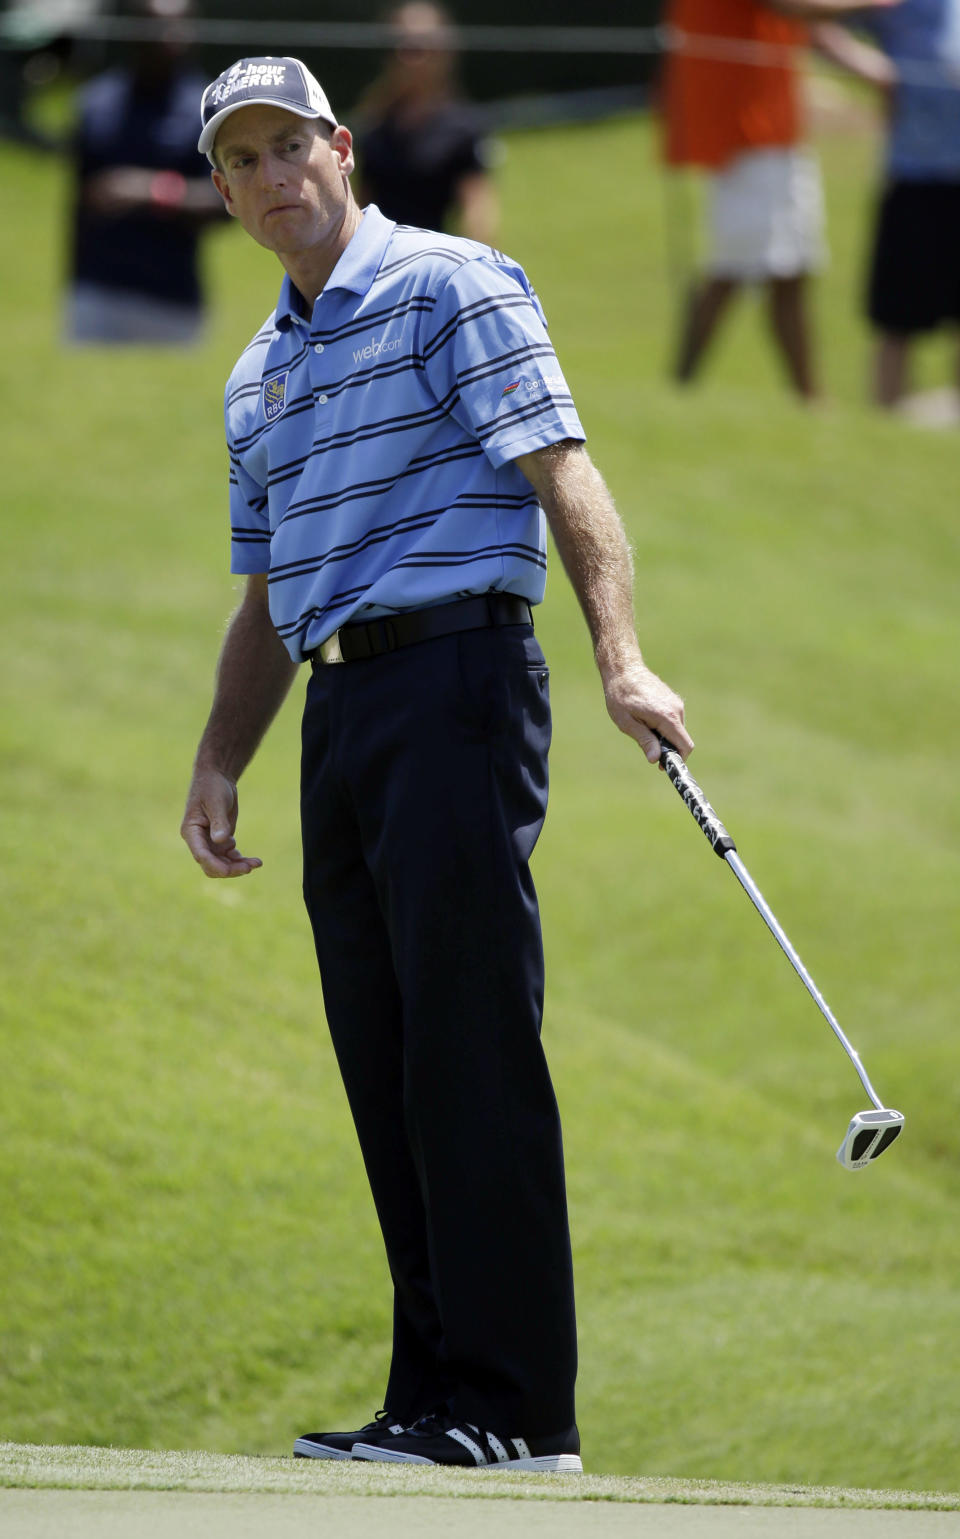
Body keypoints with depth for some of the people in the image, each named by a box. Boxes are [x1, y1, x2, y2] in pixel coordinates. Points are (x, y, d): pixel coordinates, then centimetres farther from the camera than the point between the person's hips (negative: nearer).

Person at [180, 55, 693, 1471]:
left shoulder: (451, 286, -2)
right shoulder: (260, 376, 22)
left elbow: (562, 472, -12)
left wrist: (620, 657, -24)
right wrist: (220, 761, 16)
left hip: (453, 671, -8)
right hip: (339, 709, 8)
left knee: (472, 1045, -12)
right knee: (383, 1064, 5)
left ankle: (513, 1406, -14)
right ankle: (434, 1397, 7)